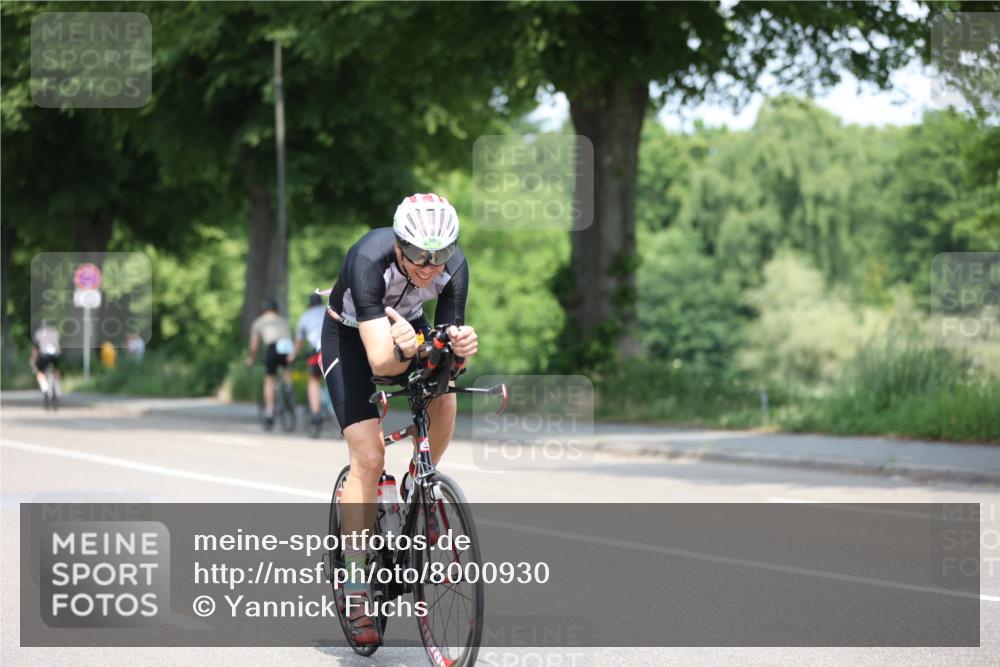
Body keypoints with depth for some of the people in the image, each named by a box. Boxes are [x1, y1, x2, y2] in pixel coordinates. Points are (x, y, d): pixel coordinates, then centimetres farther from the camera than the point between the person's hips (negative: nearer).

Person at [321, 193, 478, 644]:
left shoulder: (455, 266, -27)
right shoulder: (369, 260, -38)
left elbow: (448, 343, -25)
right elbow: (379, 363, -43)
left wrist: (460, 346, -48)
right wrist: (400, 351, -65)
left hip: (409, 325, 4)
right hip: (351, 336, -4)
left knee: (443, 400, -24)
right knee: (369, 459, -16)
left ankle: (415, 487, 5)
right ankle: (355, 586, -8)